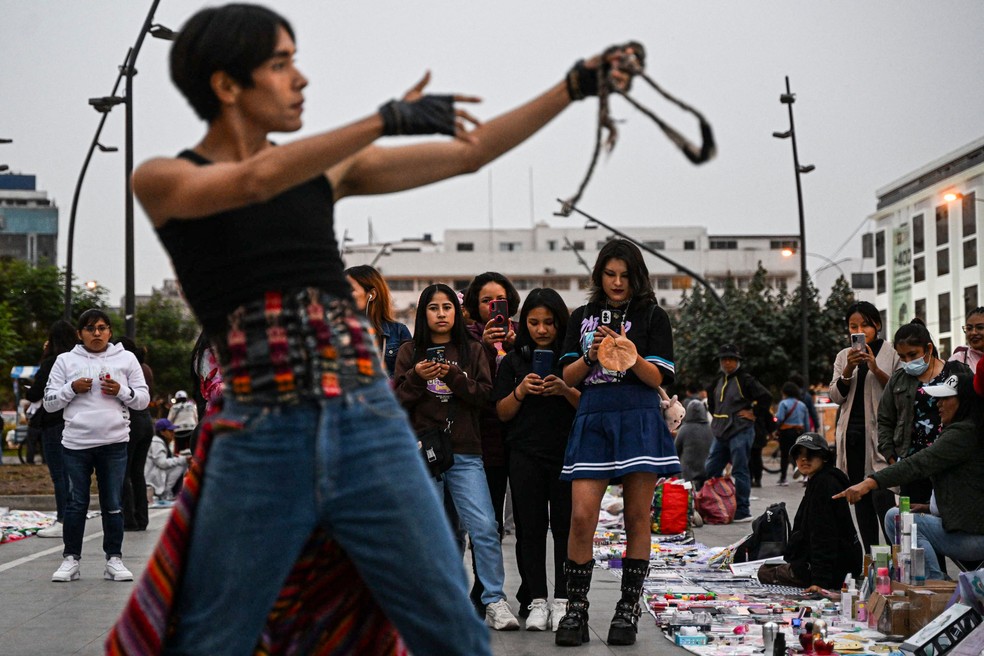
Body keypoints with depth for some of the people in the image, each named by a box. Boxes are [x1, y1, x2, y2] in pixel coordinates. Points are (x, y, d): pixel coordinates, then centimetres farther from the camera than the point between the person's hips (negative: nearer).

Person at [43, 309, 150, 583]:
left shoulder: (126, 359, 9)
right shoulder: (65, 361, 8)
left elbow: (143, 399, 9)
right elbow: (49, 402, 8)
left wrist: (121, 391, -10)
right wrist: (72, 389, -9)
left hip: (114, 443, 0)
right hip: (75, 444, 0)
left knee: (113, 504, 4)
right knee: (75, 504, 3)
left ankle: (114, 559, 12)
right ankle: (71, 559, 12)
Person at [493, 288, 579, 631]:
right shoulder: (513, 361, 9)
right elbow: (502, 413, 8)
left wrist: (565, 390, -16)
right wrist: (520, 391, -10)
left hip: (567, 452, -1)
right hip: (525, 455, 2)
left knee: (565, 526, -2)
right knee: (530, 527, 1)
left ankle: (562, 600, 4)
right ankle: (537, 601, 7)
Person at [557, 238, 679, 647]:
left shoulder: (653, 317, 7)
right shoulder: (581, 318, 15)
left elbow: (660, 378, -1)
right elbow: (568, 377, 11)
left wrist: (631, 356, -18)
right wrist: (590, 357, -8)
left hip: (639, 419, -1)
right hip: (592, 420, 2)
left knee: (637, 518, 1)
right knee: (581, 517, -7)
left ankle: (628, 612, 8)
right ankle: (576, 611, 2)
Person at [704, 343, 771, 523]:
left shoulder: (745, 379, -6)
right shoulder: (718, 381, 16)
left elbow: (766, 397, -15)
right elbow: (711, 399, 38)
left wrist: (754, 414, -10)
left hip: (740, 432, -8)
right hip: (721, 433, 8)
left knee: (740, 471, -6)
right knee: (710, 469, 7)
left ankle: (743, 511, -3)